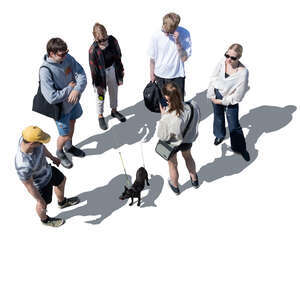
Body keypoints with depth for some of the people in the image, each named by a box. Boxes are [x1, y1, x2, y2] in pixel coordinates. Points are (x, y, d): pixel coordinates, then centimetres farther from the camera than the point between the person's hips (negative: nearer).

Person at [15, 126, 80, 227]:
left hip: (47, 169, 6)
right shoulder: (24, 166, -45)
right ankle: (45, 219, 58)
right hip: (42, 183, -6)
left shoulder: (28, 137, -27)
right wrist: (40, 201, -13)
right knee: (44, 204, 23)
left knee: (61, 181, 30)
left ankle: (62, 202, 62)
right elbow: (29, 185, -27)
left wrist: (52, 157, 13)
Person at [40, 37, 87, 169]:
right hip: (61, 108, -6)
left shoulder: (68, 58, -15)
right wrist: (70, 88, -26)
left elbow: (81, 75, -14)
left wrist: (77, 90, -34)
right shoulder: (45, 71, -33)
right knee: (65, 135, 10)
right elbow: (52, 98, -36)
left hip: (73, 101, 6)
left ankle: (69, 146, 57)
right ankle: (59, 152, 44)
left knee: (72, 123, 29)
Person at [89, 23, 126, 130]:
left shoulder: (112, 40, -17)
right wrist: (98, 85, -12)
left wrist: (121, 69, 8)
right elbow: (94, 69, -19)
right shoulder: (93, 50, -29)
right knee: (100, 96, 15)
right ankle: (100, 116, 40)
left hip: (113, 70, 5)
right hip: (101, 74, -4)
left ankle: (114, 111, 51)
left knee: (114, 91, 25)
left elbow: (118, 55, 0)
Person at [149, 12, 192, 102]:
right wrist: (152, 75, 6)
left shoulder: (184, 34, -14)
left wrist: (177, 42, -28)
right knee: (163, 105, 10)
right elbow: (152, 58, -1)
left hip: (177, 76, 0)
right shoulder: (156, 36, -14)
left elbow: (184, 58, -16)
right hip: (161, 76, 1)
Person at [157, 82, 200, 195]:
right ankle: (194, 180, 61)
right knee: (188, 156, 36)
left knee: (172, 165, 27)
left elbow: (162, 136, -23)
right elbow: (196, 121, -8)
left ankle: (175, 187, 55)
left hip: (172, 144, -3)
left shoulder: (167, 118, -42)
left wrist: (163, 115, -19)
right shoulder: (193, 106, -31)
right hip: (188, 140, 4)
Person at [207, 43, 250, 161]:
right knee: (218, 116, 28)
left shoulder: (243, 72, -31)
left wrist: (222, 101, -16)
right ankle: (220, 135, 57)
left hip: (230, 100, -4)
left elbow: (238, 96, -23)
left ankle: (241, 148, 27)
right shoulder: (222, 61, -20)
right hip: (216, 95, 5)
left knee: (234, 125, 5)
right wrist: (212, 95, -5)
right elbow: (213, 78, -6)